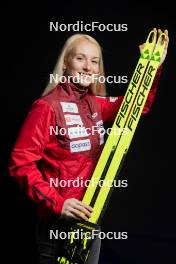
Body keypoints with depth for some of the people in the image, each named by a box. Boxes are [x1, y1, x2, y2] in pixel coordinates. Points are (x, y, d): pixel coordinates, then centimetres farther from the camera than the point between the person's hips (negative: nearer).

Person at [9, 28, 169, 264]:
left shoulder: (95, 104, 5)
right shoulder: (47, 107, -17)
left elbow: (138, 105, 15)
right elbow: (20, 163, -18)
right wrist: (55, 202, -25)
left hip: (91, 216, 7)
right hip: (59, 219, -7)